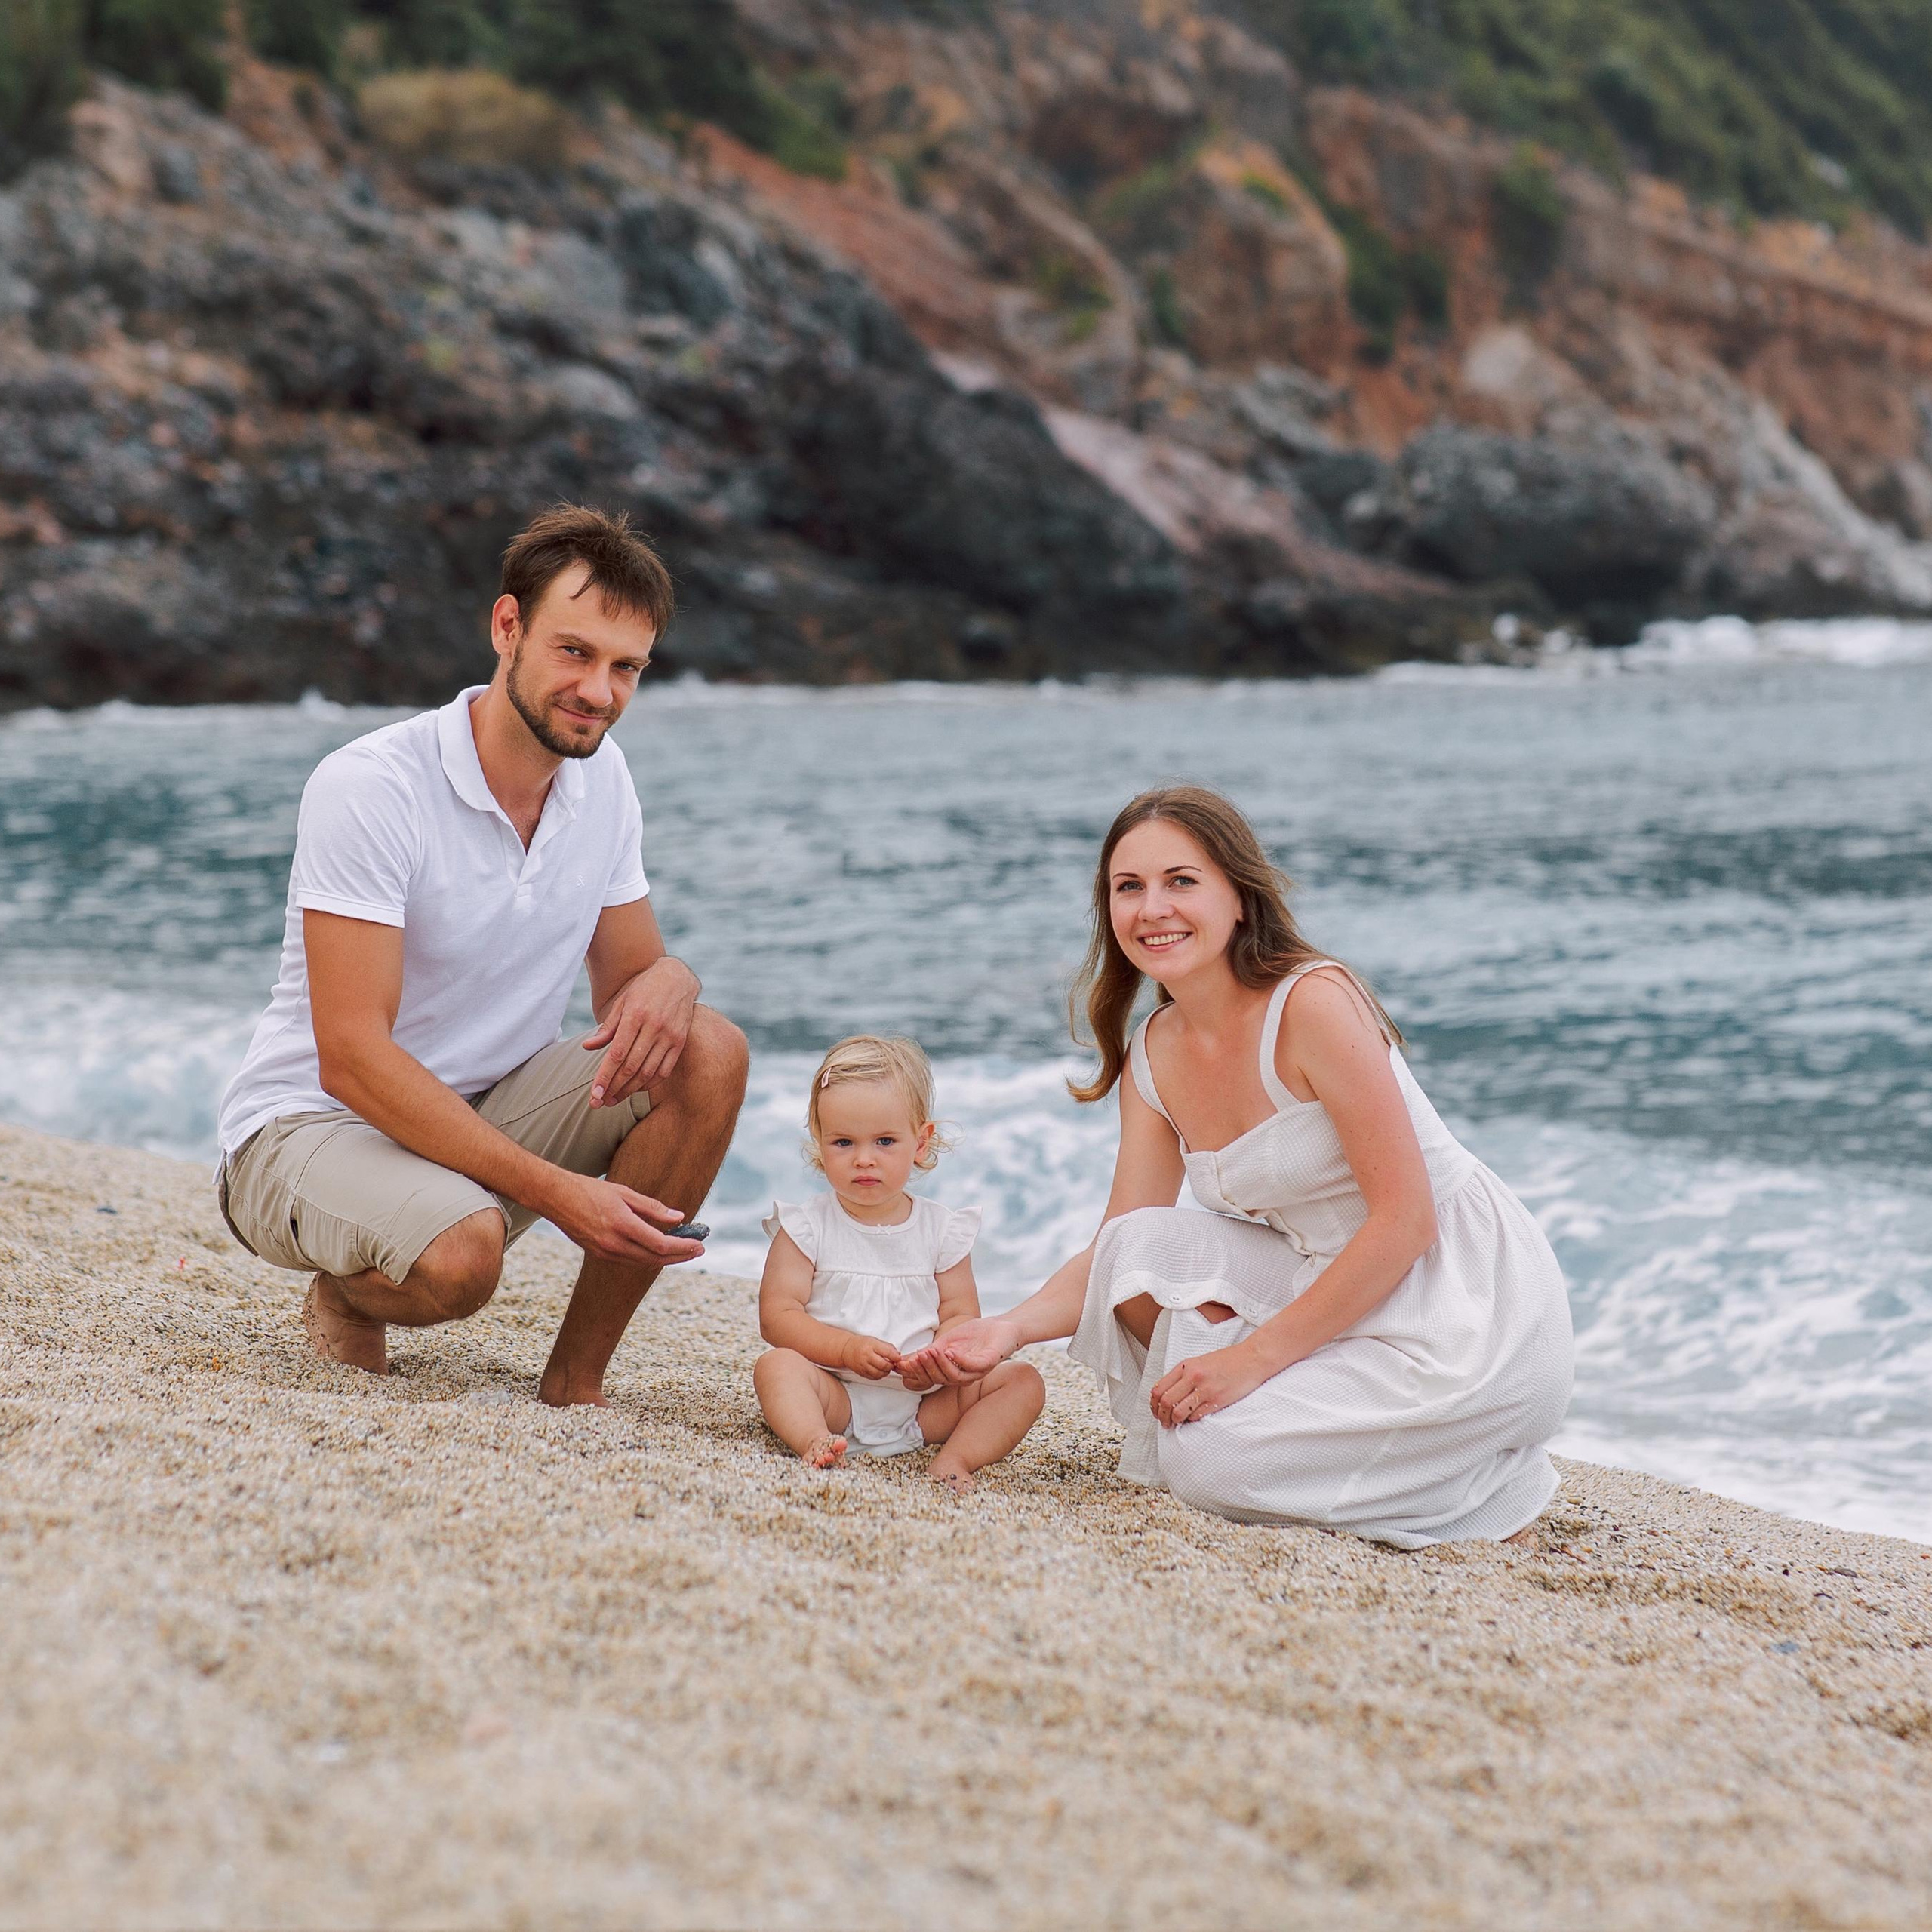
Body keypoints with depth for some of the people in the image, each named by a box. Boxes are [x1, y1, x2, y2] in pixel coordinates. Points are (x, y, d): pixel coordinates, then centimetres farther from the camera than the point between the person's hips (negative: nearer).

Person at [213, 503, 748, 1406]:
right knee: (461, 1253, -38)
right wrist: (558, 1191, -34)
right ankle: (348, 1293, 1)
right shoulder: (369, 787, -22)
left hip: (488, 1110, 7)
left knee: (710, 1052, -16)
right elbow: (352, 1060, -27)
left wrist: (664, 984, -21)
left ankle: (576, 1379, -10)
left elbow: (629, 974, 7)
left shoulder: (601, 775, 0)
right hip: (309, 1122, -6)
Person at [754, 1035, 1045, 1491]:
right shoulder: (807, 1228, 0)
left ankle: (956, 1457, -32)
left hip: (924, 1400, 3)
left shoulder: (943, 1230, 7)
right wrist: (848, 1349, -22)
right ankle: (813, 1440, -53)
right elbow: (777, 1316, -7)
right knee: (776, 1365, -30)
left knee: (1023, 1381, -13)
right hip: (837, 1395, -2)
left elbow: (960, 1316, 3)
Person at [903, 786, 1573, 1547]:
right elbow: (1119, 1255, 2)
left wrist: (1254, 1357, -20)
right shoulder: (1153, 1054, 5)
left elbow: (1405, 1219, -21)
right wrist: (1010, 1329, -17)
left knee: (1213, 1462, -19)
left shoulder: (1314, 1001, -19)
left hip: (1469, 1317, -7)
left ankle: (1489, 1481, -1)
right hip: (1336, 1284, 7)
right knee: (1145, 1253, -11)